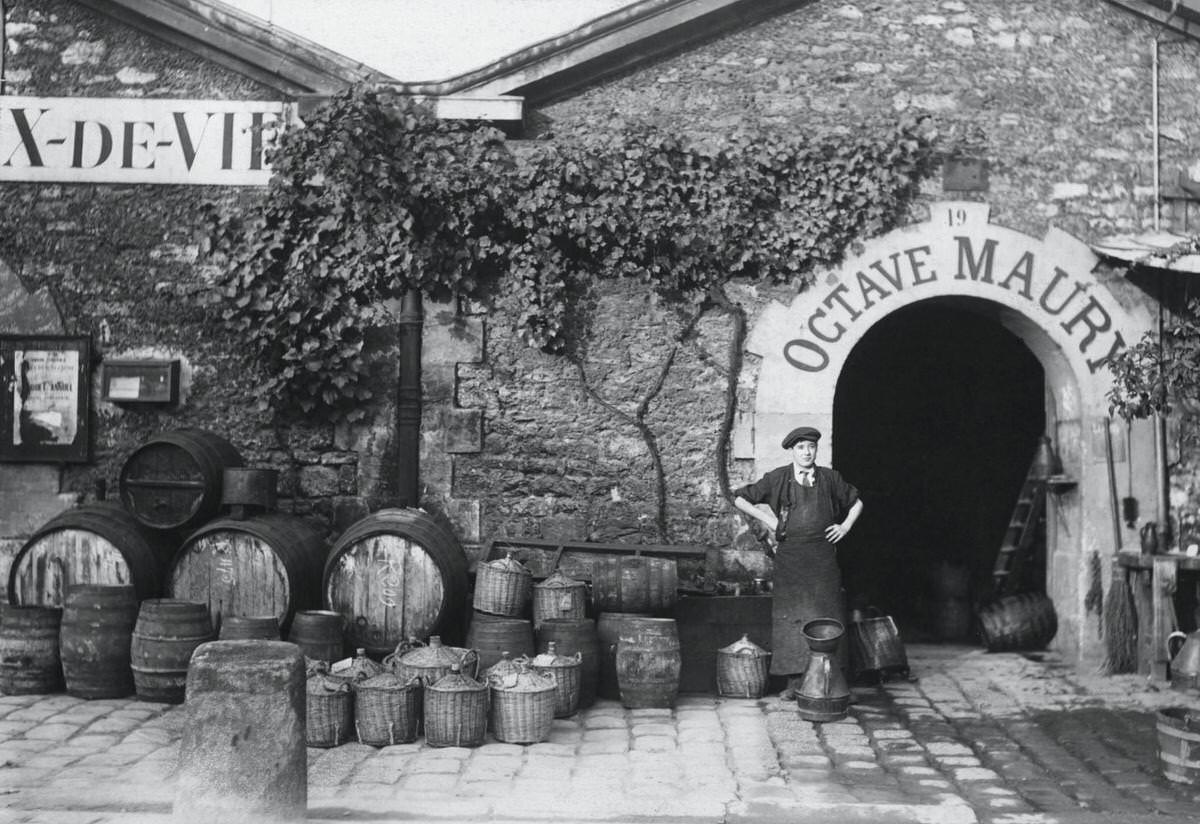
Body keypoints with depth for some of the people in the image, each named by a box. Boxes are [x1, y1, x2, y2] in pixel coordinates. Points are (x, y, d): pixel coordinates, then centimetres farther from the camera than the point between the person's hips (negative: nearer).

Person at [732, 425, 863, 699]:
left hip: (823, 556, 1)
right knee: (791, 615, -3)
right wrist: (766, 517, -1)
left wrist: (845, 526, 8)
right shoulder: (777, 479, 3)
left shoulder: (830, 478, 8)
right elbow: (739, 498, 8)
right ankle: (794, 681, 1)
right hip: (790, 556, -1)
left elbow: (857, 502, 23)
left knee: (826, 615, -1)